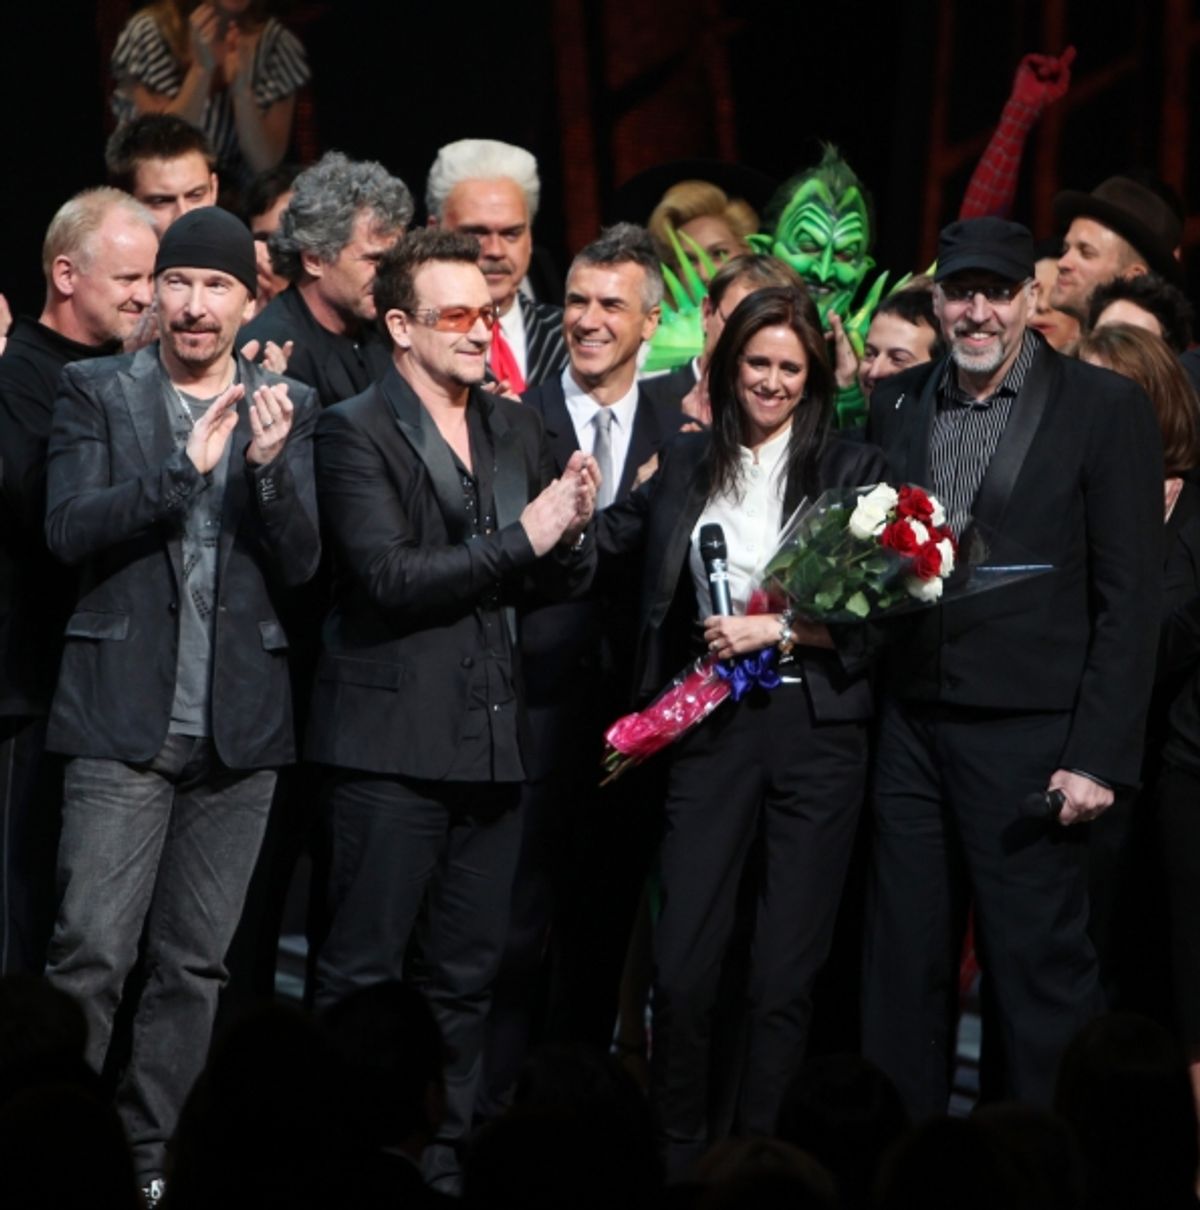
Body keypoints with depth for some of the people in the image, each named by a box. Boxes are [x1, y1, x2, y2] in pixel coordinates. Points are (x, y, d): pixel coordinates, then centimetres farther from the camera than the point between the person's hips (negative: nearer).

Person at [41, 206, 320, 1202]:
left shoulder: (288, 408, 9)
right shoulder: (95, 393, 4)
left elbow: (301, 566, 1)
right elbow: (71, 532, -9)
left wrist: (268, 466, -18)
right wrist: (185, 466, -21)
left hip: (240, 726, 3)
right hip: (125, 717, -2)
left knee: (194, 964, 6)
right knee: (90, 954, -9)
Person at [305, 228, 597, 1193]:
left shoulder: (517, 427, 15)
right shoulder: (356, 432, -6)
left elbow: (566, 578, 15)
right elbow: (391, 579, -16)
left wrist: (572, 533, -7)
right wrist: (519, 540, -16)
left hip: (491, 739, 6)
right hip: (392, 741, -6)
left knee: (468, 973, 10)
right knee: (364, 971, -3)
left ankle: (440, 1164, 17)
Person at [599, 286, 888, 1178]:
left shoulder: (851, 469, 3)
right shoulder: (686, 465, 11)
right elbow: (606, 542, 23)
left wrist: (779, 628, -12)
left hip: (813, 728, -2)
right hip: (711, 729, 2)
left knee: (788, 974, 1)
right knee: (682, 969, -4)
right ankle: (678, 1158, 10)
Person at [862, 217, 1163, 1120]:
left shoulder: (1104, 408, -3)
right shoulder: (894, 404, 11)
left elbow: (1130, 598, -7)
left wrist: (1099, 758, -12)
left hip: (1028, 740, -5)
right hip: (913, 732, 5)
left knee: (1041, 974, 0)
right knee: (904, 971, 9)